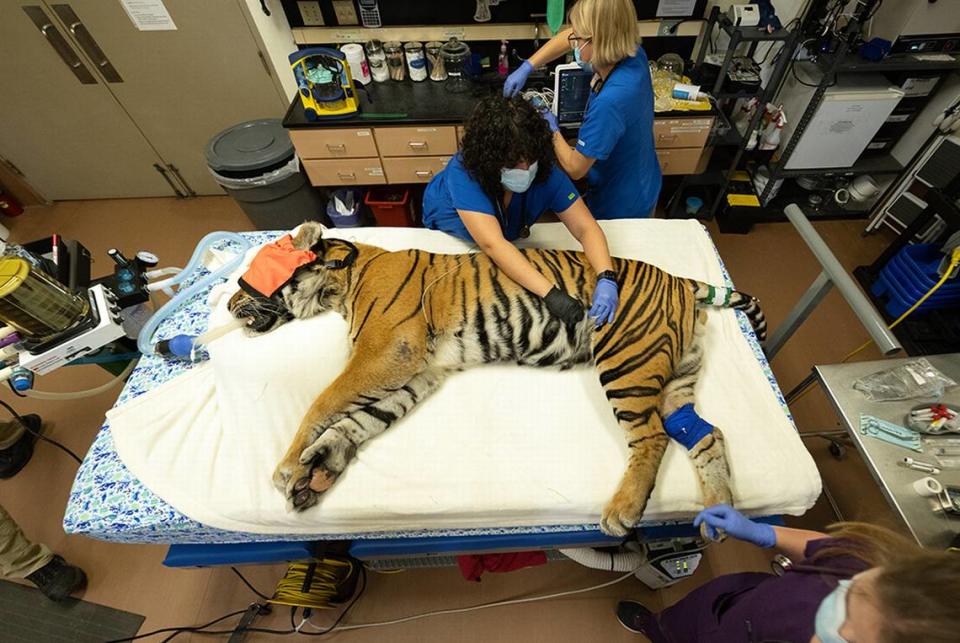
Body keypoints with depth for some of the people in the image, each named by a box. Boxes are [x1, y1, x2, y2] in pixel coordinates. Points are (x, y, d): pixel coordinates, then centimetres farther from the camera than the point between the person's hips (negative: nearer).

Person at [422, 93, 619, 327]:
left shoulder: (545, 172, -33)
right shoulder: (463, 173, -44)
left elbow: (586, 229, -34)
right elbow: (493, 244, -54)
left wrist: (606, 279, -52)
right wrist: (550, 293, -62)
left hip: (510, 233, 2)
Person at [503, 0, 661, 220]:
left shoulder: (610, 101, -37)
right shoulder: (633, 53, -12)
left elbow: (575, 168, -27)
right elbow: (569, 36, 4)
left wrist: (552, 130, -12)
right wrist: (526, 67, -4)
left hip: (620, 207, -8)